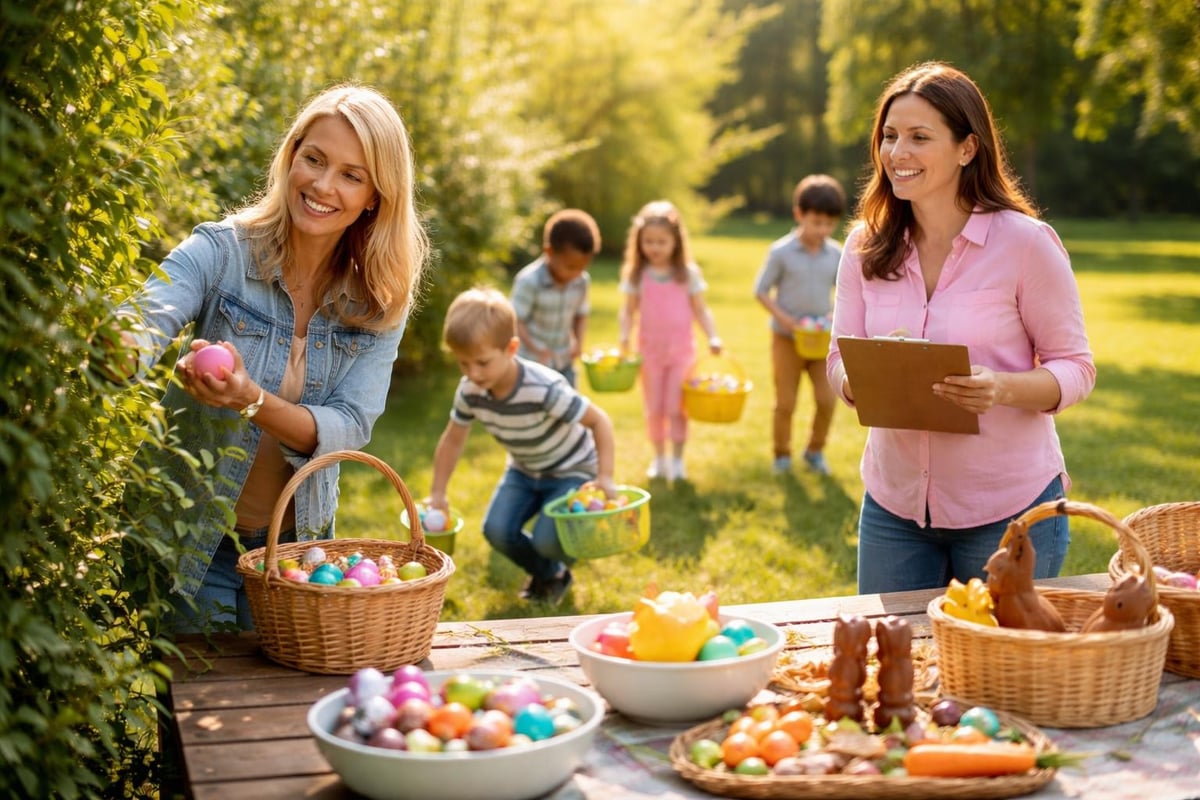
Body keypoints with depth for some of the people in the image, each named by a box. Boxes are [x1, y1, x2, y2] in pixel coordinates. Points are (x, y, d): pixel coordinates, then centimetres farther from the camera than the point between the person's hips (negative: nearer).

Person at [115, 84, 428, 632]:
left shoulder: (379, 302, -5)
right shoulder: (222, 250, -14)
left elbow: (350, 427, -15)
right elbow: (147, 321, -31)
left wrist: (252, 400, -34)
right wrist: (118, 351, -56)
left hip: (297, 546, 3)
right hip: (194, 543, -3)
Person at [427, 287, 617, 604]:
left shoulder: (545, 389, -36)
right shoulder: (469, 391, -19)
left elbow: (599, 420, -28)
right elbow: (453, 440, -2)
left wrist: (605, 478, -36)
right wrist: (437, 494, -3)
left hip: (571, 470, -5)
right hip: (523, 470, 5)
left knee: (546, 539, -24)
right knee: (497, 530, -16)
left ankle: (559, 572, 16)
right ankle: (545, 573, 16)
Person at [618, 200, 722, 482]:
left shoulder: (688, 273, -4)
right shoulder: (637, 275, -3)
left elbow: (700, 310, -1)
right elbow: (629, 310, 2)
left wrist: (713, 337, -13)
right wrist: (624, 334, -15)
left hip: (681, 350, -1)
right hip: (650, 350, 1)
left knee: (675, 406, -3)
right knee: (654, 408, 8)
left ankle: (677, 460, 10)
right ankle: (659, 458, 24)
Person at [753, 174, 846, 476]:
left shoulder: (836, 254, 0)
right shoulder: (781, 252, -10)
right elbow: (761, 291, -5)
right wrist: (783, 318, -17)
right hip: (787, 339, -2)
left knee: (827, 399, -3)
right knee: (785, 403, 5)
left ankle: (815, 450, 19)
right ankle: (782, 454, 25)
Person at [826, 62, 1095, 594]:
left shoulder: (1025, 242, -10)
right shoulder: (865, 248, 2)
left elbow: (1075, 368, -7)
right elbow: (840, 361, 4)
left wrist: (1002, 388, -27)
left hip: (1009, 506, -3)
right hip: (893, 505, 4)